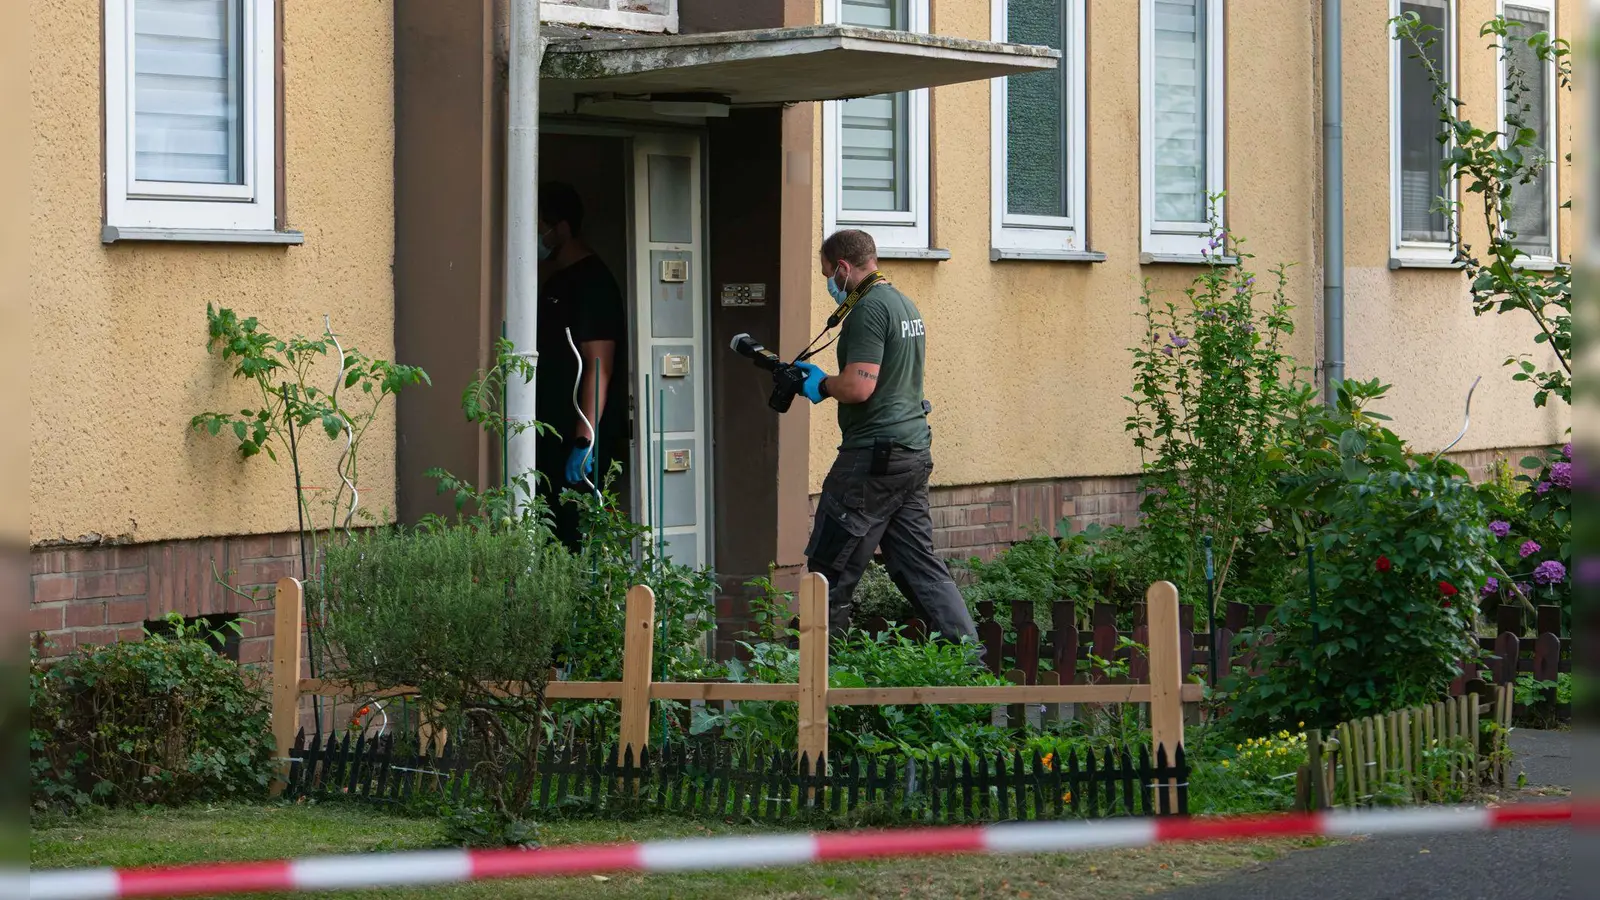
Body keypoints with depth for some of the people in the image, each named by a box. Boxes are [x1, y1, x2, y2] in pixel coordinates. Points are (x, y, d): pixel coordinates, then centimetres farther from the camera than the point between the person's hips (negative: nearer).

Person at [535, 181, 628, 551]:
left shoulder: (592, 282, -12)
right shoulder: (554, 280, 18)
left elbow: (599, 366, -18)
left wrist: (584, 442, -22)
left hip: (578, 439, -9)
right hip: (553, 436, 9)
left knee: (574, 531, -11)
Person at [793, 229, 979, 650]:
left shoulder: (869, 309, -14)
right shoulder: (904, 304, 18)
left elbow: (858, 387, -22)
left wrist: (822, 385, -4)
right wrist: (829, 381, 18)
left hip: (875, 456, -10)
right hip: (915, 453, 10)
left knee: (831, 570, -2)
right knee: (919, 563, 9)